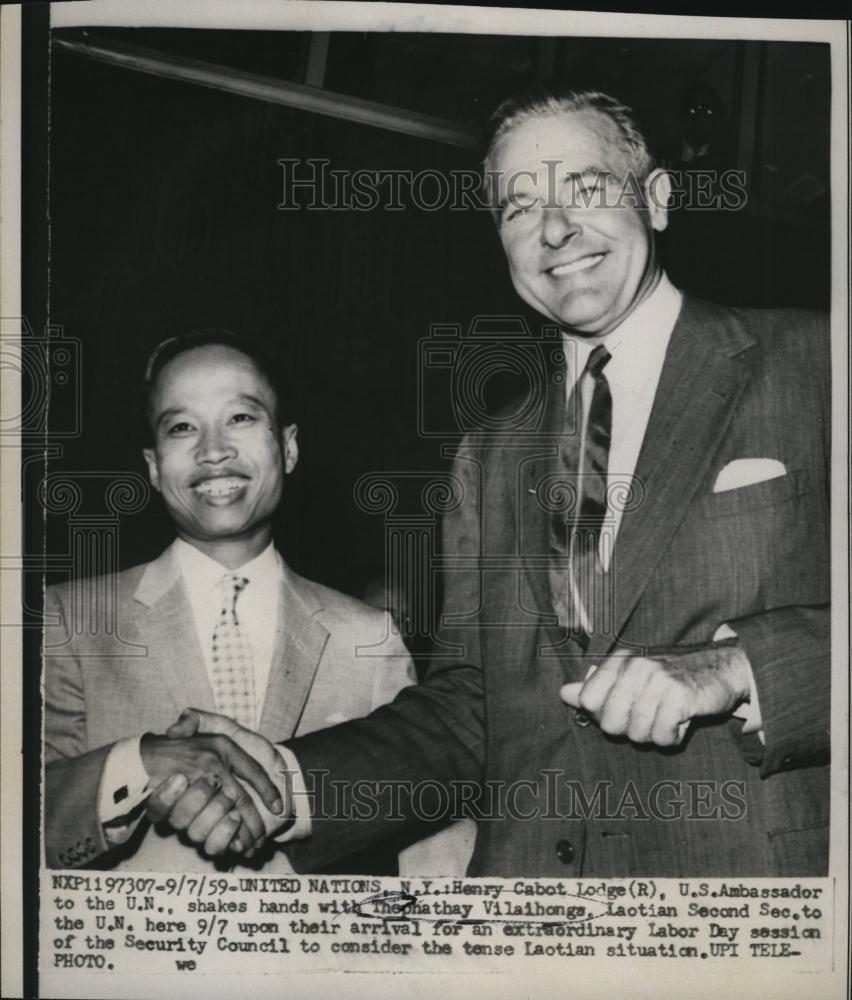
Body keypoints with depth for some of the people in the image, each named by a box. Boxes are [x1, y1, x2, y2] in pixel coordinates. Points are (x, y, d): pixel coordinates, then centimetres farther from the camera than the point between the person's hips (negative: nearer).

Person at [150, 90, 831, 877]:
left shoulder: (810, 364, -3)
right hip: (525, 868, 4)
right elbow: (470, 705, 8)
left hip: (757, 870, -4)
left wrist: (728, 668, -21)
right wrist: (290, 782, -5)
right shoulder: (492, 459, 11)